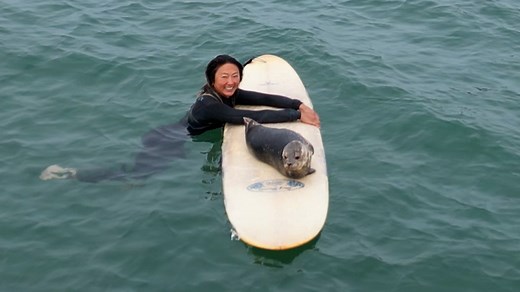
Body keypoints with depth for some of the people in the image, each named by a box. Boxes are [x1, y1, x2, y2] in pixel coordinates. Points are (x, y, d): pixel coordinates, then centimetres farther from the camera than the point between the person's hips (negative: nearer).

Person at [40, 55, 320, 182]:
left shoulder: (229, 93, -3)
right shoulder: (209, 104, -28)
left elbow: (265, 98, -4)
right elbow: (255, 118, -34)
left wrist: (300, 104, -14)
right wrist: (296, 116, -30)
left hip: (170, 135, 9)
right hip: (168, 145, -9)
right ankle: (69, 174, -9)